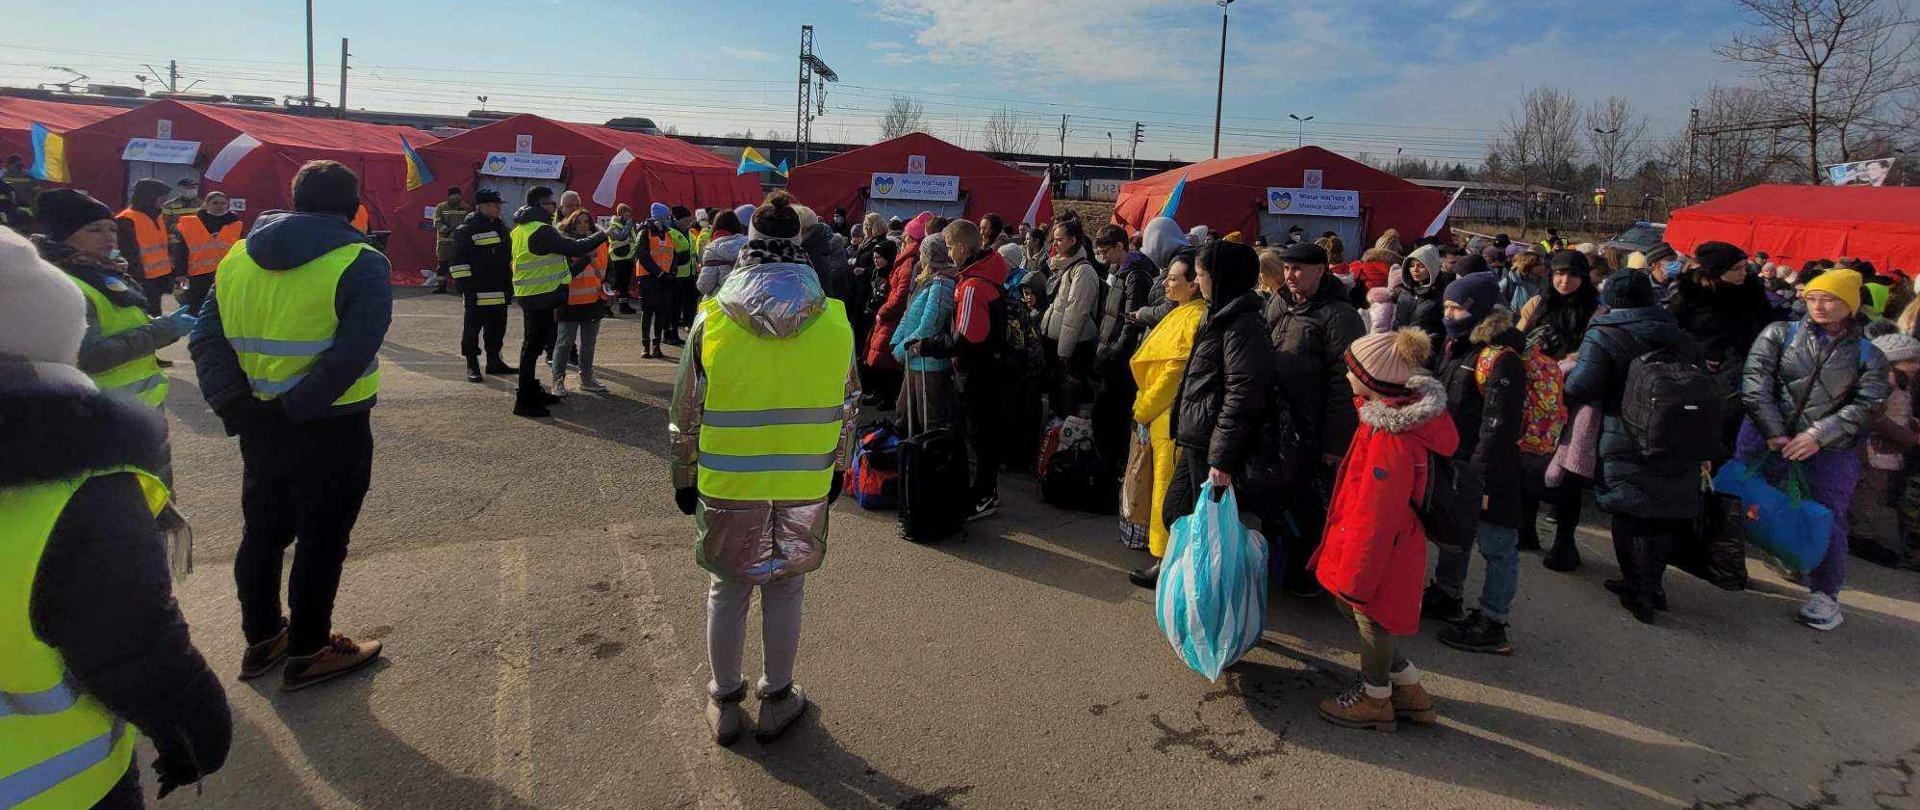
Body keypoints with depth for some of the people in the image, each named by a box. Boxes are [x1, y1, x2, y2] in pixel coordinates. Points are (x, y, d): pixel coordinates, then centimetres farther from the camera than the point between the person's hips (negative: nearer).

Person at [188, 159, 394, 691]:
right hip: (329, 428, -6)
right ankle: (308, 653, 19)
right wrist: (297, 407, -16)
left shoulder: (237, 258, 7)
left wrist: (234, 403, -7)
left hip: (258, 425, 6)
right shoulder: (360, 263, -13)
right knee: (321, 538, 7)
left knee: (263, 529, 21)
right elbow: (353, 353, -23)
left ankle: (261, 639, 35)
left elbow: (206, 338, 0)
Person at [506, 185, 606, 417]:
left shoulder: (520, 228, 13)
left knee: (533, 344, 19)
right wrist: (602, 235, -8)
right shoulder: (541, 230, -19)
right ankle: (524, 401, -1)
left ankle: (532, 391, 30)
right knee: (533, 345, -5)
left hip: (528, 293, 10)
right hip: (540, 296, -10)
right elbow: (574, 248, -21)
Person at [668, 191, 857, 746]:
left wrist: (684, 477, 10)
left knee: (728, 591, 16)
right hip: (806, 487, 1)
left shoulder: (713, 319, -10)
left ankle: (724, 701, 31)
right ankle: (777, 699, 30)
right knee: (786, 589, 17)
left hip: (726, 486, 0)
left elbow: (686, 413, -4)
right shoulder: (834, 321, -7)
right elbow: (848, 407, 2)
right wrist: (837, 469, 15)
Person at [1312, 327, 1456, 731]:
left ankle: (1375, 700, 35)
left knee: (1370, 616, 12)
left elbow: (1376, 516, -26)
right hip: (1385, 542, 9)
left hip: (1381, 549, -9)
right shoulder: (1400, 411, 0)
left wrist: (1354, 576, -18)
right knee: (1367, 615, 23)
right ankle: (1409, 687, 39)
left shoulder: (1391, 439, -31)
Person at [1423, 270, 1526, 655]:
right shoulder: (1457, 347, 10)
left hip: (1485, 472, -10)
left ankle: (1491, 625, 12)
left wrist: (1481, 479, -24)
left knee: (1497, 546, 3)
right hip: (1452, 463, 10)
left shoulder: (1501, 359, -20)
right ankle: (1446, 597, 40)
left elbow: (1496, 427, -24)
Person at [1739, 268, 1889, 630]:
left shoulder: (1868, 356, 8)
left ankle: (1825, 594, 15)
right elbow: (1755, 385, -5)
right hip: (1765, 439, 0)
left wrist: (1817, 436, -19)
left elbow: (1865, 406, -4)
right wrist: (1774, 434, -14)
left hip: (1829, 451, 0)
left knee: (1827, 519, 1)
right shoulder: (1779, 334, 4)